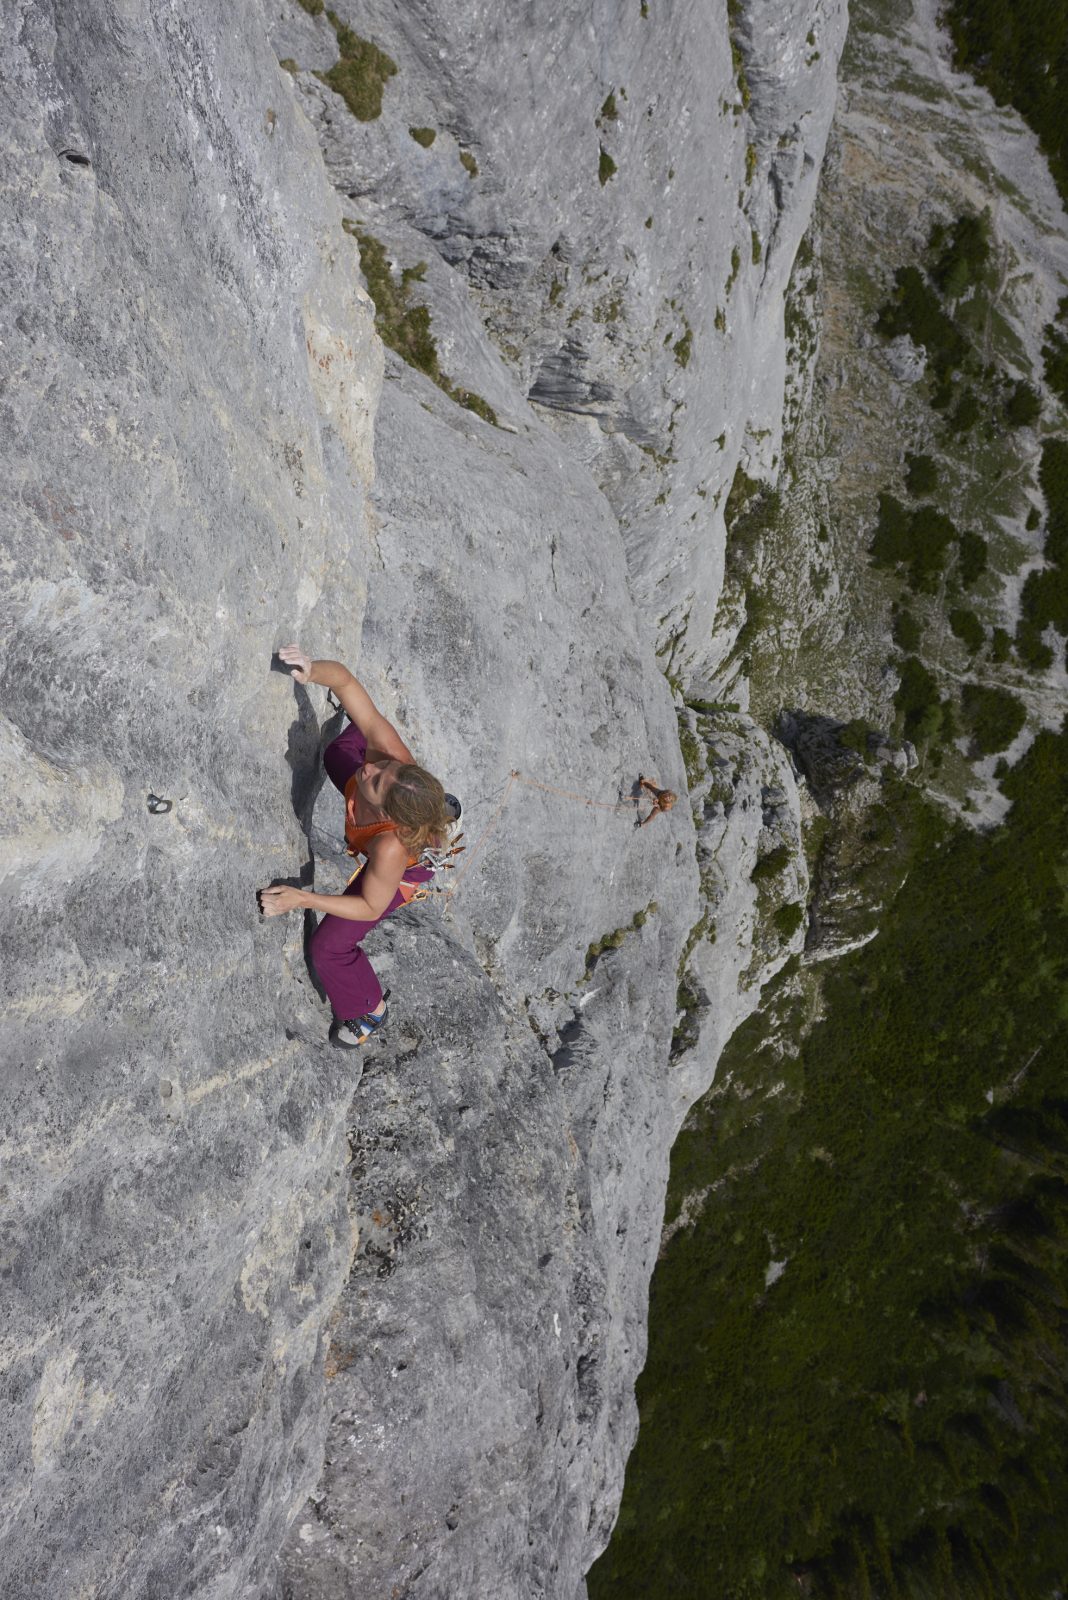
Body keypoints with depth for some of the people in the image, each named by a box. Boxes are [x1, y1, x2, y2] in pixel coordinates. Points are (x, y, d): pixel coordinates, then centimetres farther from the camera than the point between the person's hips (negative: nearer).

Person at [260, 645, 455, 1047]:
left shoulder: (391, 849, -51)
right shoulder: (387, 751, -44)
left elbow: (371, 907, -32)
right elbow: (344, 679, -37)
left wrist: (301, 899, -34)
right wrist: (314, 671, -57)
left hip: (404, 870, -4)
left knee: (329, 947, 7)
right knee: (336, 756, 30)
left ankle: (371, 1011, 38)